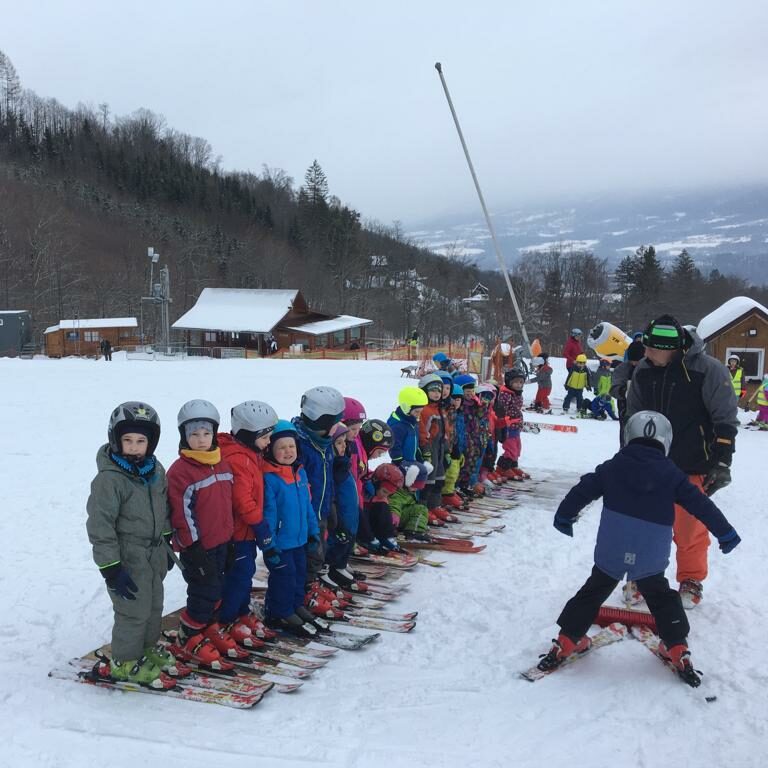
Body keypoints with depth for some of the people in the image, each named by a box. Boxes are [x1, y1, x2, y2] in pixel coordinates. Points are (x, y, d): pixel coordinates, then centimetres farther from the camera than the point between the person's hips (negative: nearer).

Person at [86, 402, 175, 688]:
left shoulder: (155, 470, 1)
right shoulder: (109, 479, -21)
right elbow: (99, 525, -20)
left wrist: (166, 545, 19)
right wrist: (110, 567, -19)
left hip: (155, 552, 7)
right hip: (128, 557, -7)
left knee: (154, 605, 19)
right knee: (134, 610, 0)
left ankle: (147, 649, 39)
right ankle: (126, 662, 20)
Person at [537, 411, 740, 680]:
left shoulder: (612, 467, 1)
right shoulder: (672, 475, 1)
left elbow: (583, 489, 3)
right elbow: (701, 505, 5)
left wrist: (565, 515, 17)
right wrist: (725, 533, 16)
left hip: (610, 553, 0)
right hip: (651, 558, 0)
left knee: (593, 592, 13)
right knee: (661, 597, 22)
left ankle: (567, 640, 14)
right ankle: (677, 648, 22)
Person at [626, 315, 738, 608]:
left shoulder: (708, 370, -15)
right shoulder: (644, 370, -1)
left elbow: (725, 420, -8)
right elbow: (634, 416, 12)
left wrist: (722, 463, -9)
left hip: (693, 467, -4)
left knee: (689, 528, 5)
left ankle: (691, 583, 24)